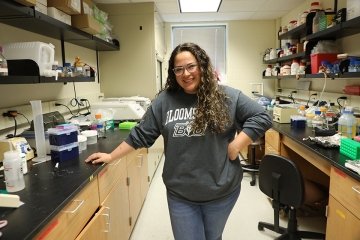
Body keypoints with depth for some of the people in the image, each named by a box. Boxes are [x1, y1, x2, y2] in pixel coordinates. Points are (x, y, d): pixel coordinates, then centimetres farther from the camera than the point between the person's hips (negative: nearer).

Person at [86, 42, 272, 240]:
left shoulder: (228, 97, -8)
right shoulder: (164, 100, -3)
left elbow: (261, 118, -7)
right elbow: (140, 135, 3)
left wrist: (236, 146, -15)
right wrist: (111, 156, 5)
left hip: (221, 191, 0)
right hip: (180, 194, 1)